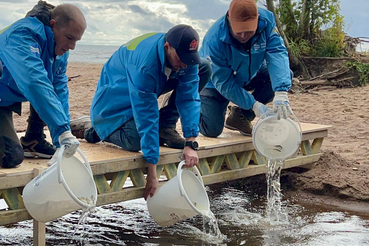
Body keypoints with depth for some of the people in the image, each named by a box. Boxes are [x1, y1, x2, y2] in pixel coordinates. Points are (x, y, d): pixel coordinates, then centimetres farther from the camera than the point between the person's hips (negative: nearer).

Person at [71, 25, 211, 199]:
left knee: (204, 68, -9)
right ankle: (93, 127, -4)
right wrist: (152, 174, -36)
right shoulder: (145, 64, -40)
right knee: (134, 141, -36)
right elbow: (146, 116, -39)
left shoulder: (185, 56, -21)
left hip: (151, 89, 7)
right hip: (117, 95, -7)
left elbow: (189, 98, -17)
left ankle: (166, 127, -4)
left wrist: (190, 143, -27)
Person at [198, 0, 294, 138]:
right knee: (212, 130, -17)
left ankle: (240, 116, -3)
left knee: (284, 75, -20)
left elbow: (277, 53, -36)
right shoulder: (214, 40, -36)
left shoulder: (266, 20, -27)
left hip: (249, 74, 4)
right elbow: (224, 83, -31)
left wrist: (281, 93, -51)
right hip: (215, 82, -4)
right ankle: (198, 110, 22)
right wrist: (254, 104, -38)